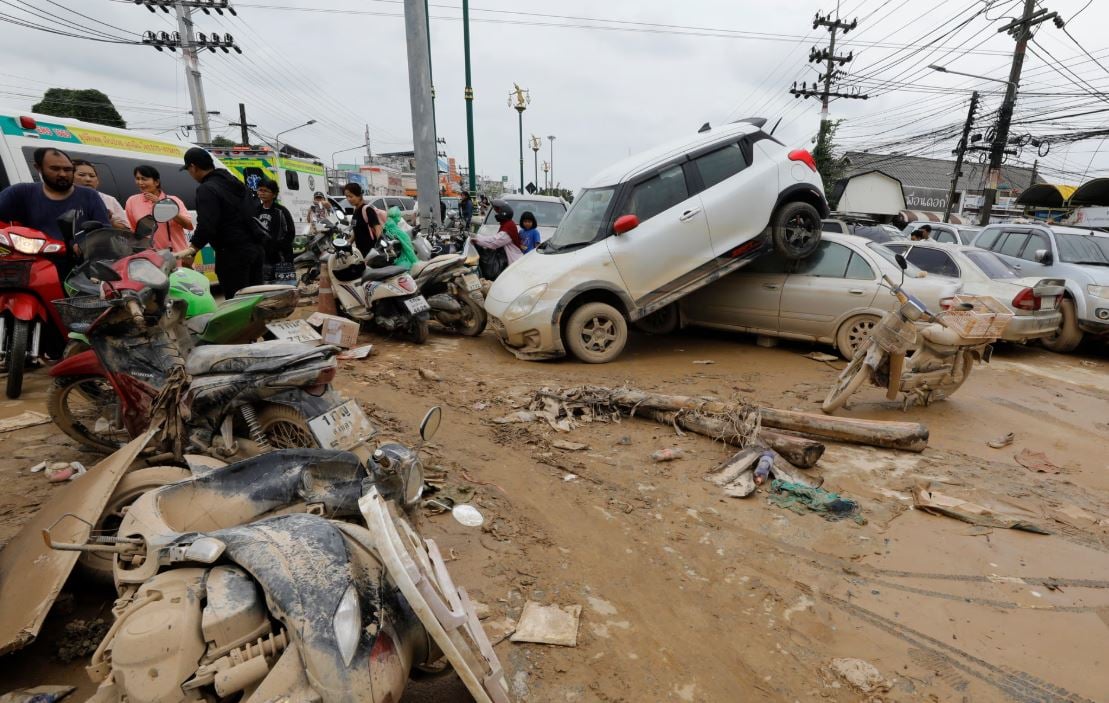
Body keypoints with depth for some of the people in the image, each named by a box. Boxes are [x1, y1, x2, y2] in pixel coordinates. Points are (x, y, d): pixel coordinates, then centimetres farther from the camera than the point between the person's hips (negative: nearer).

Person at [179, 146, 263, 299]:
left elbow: (206, 227, -20)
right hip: (254, 248, 9)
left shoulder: (207, 189, -11)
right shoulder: (233, 181, 16)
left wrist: (191, 249, -10)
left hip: (233, 253, -8)